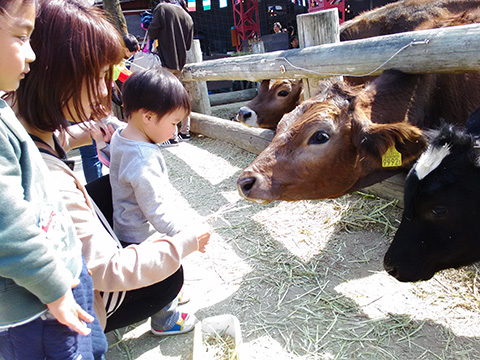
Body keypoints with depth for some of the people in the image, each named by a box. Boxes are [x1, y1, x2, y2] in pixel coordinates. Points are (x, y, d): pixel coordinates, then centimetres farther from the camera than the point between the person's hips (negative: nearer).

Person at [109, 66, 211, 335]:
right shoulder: (143, 161, -35)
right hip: (144, 238, -9)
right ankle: (163, 320, 37)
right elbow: (157, 212, -32)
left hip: (128, 229, 9)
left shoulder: (120, 137, -5)